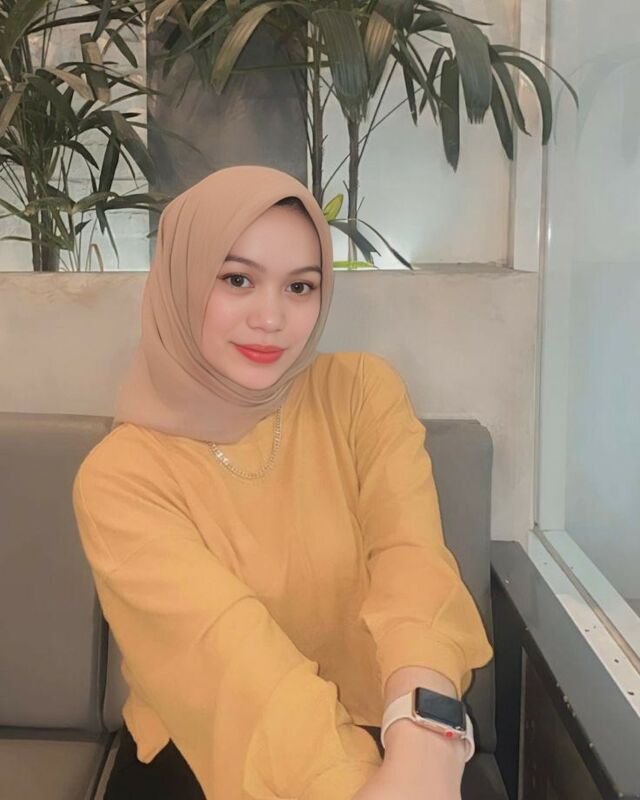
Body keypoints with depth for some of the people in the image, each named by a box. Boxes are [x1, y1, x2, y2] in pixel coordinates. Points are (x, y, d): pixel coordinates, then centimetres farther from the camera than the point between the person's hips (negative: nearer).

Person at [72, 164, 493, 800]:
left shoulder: (364, 392, -7)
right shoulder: (119, 477, -12)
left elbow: (410, 558, -20)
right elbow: (227, 644, -24)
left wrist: (424, 744, -36)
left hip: (374, 730, 0)